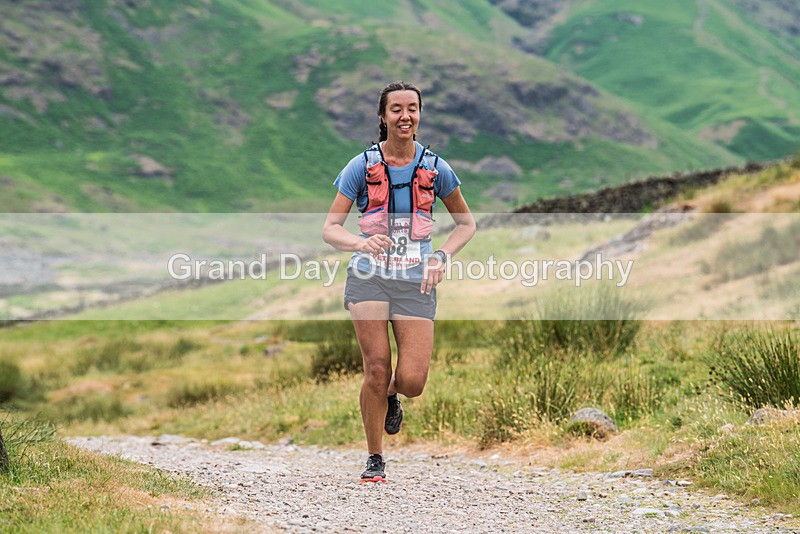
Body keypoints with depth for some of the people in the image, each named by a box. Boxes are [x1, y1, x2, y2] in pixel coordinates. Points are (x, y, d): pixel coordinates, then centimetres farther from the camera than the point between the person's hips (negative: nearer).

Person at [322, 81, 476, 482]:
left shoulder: (434, 168, 4)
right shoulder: (362, 166, 0)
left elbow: (466, 224, 17)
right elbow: (330, 229, -1)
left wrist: (441, 257, 0)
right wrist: (361, 242, -22)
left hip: (416, 283, 1)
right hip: (369, 278, -1)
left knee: (412, 381, -10)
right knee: (377, 369, -11)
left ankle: (391, 396, 29)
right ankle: (374, 459, 9)